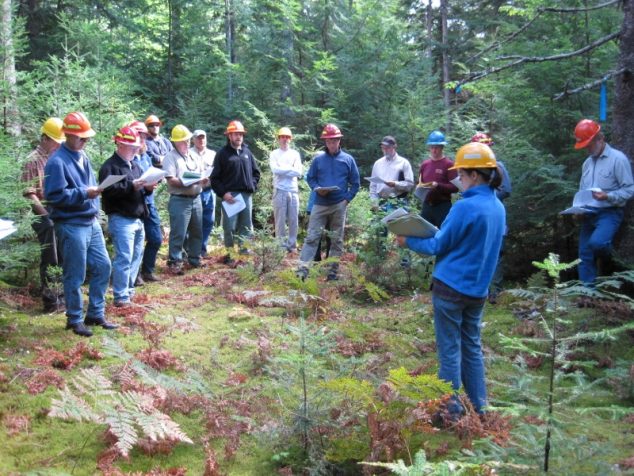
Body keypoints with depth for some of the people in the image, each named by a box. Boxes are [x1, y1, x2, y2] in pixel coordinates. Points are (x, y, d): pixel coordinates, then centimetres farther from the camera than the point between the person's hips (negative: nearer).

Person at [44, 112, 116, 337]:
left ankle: (96, 314, 23)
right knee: (75, 276, 1)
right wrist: (83, 194, -21)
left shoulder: (82, 156, 12)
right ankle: (74, 320, 16)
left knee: (102, 266, 11)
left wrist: (95, 190, 6)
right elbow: (54, 195, -20)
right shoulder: (57, 162, -15)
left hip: (91, 222, 8)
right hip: (71, 226, -8)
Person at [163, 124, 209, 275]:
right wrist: (188, 183, -22)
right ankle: (174, 262, 2)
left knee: (197, 232, 14)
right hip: (180, 200, -7)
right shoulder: (171, 158, -5)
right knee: (178, 234, -6)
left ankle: (194, 259, 26)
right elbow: (171, 180, -15)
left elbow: (203, 174, 19)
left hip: (196, 199, 7)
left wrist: (204, 180, -4)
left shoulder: (194, 156, 17)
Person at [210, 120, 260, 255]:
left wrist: (252, 185, 5)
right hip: (230, 195, -4)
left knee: (246, 227, 7)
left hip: (247, 195, 4)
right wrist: (223, 193, -11)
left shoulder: (247, 152, 14)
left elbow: (256, 172, 21)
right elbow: (215, 177, -2)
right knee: (230, 227, -4)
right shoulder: (223, 153, 1)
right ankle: (230, 254, 4)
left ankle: (245, 252, 15)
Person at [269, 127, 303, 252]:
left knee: (293, 220, 4)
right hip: (280, 191, -2)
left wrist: (282, 169, -7)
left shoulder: (295, 154, 11)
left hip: (293, 191, 2)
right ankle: (281, 245, 3)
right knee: (280, 220, -1)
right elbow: (275, 169, -11)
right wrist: (290, 169, -7)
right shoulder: (274, 154, 5)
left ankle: (292, 245, 12)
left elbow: (299, 172, -1)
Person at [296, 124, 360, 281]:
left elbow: (355, 182, 8)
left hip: (339, 205, 0)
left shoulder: (348, 159, 5)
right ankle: (302, 270, -11)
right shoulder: (318, 159, 5)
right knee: (311, 237, -7)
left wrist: (348, 199, -4)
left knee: (337, 240, 6)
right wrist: (317, 188, -10)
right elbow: (310, 178, 10)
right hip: (320, 204, 0)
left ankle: (333, 272, 13)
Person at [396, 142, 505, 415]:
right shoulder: (498, 207, 7)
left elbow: (438, 246, -10)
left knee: (450, 348, 2)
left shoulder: (466, 207, -18)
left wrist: (408, 242, 3)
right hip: (478, 288, 7)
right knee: (472, 345, 16)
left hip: (451, 286, -7)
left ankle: (451, 408, 10)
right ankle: (479, 405, 23)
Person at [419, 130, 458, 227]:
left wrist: (438, 186, -22)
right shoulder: (424, 164, 12)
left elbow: (455, 187, -11)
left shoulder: (449, 164, -6)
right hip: (427, 205, 6)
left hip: (443, 206, -5)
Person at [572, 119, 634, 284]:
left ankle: (607, 263, 0)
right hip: (589, 215, 7)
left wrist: (608, 196, -26)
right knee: (585, 257, 3)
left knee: (597, 242, -32)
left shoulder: (618, 158, -8)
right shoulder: (587, 163, 14)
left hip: (609, 213, -7)